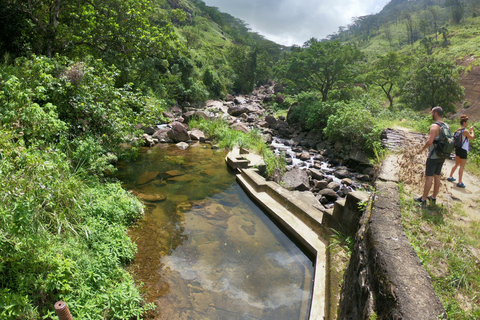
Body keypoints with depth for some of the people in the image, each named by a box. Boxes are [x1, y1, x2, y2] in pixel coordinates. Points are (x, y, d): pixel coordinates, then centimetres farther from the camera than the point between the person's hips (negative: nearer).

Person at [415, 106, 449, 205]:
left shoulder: (434, 126, -18)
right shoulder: (446, 126, 9)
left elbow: (430, 141, -26)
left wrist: (423, 148, -10)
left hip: (433, 156, -8)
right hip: (442, 156, 8)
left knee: (429, 177, -3)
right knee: (437, 176, 14)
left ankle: (423, 198, 4)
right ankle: (434, 197, 24)